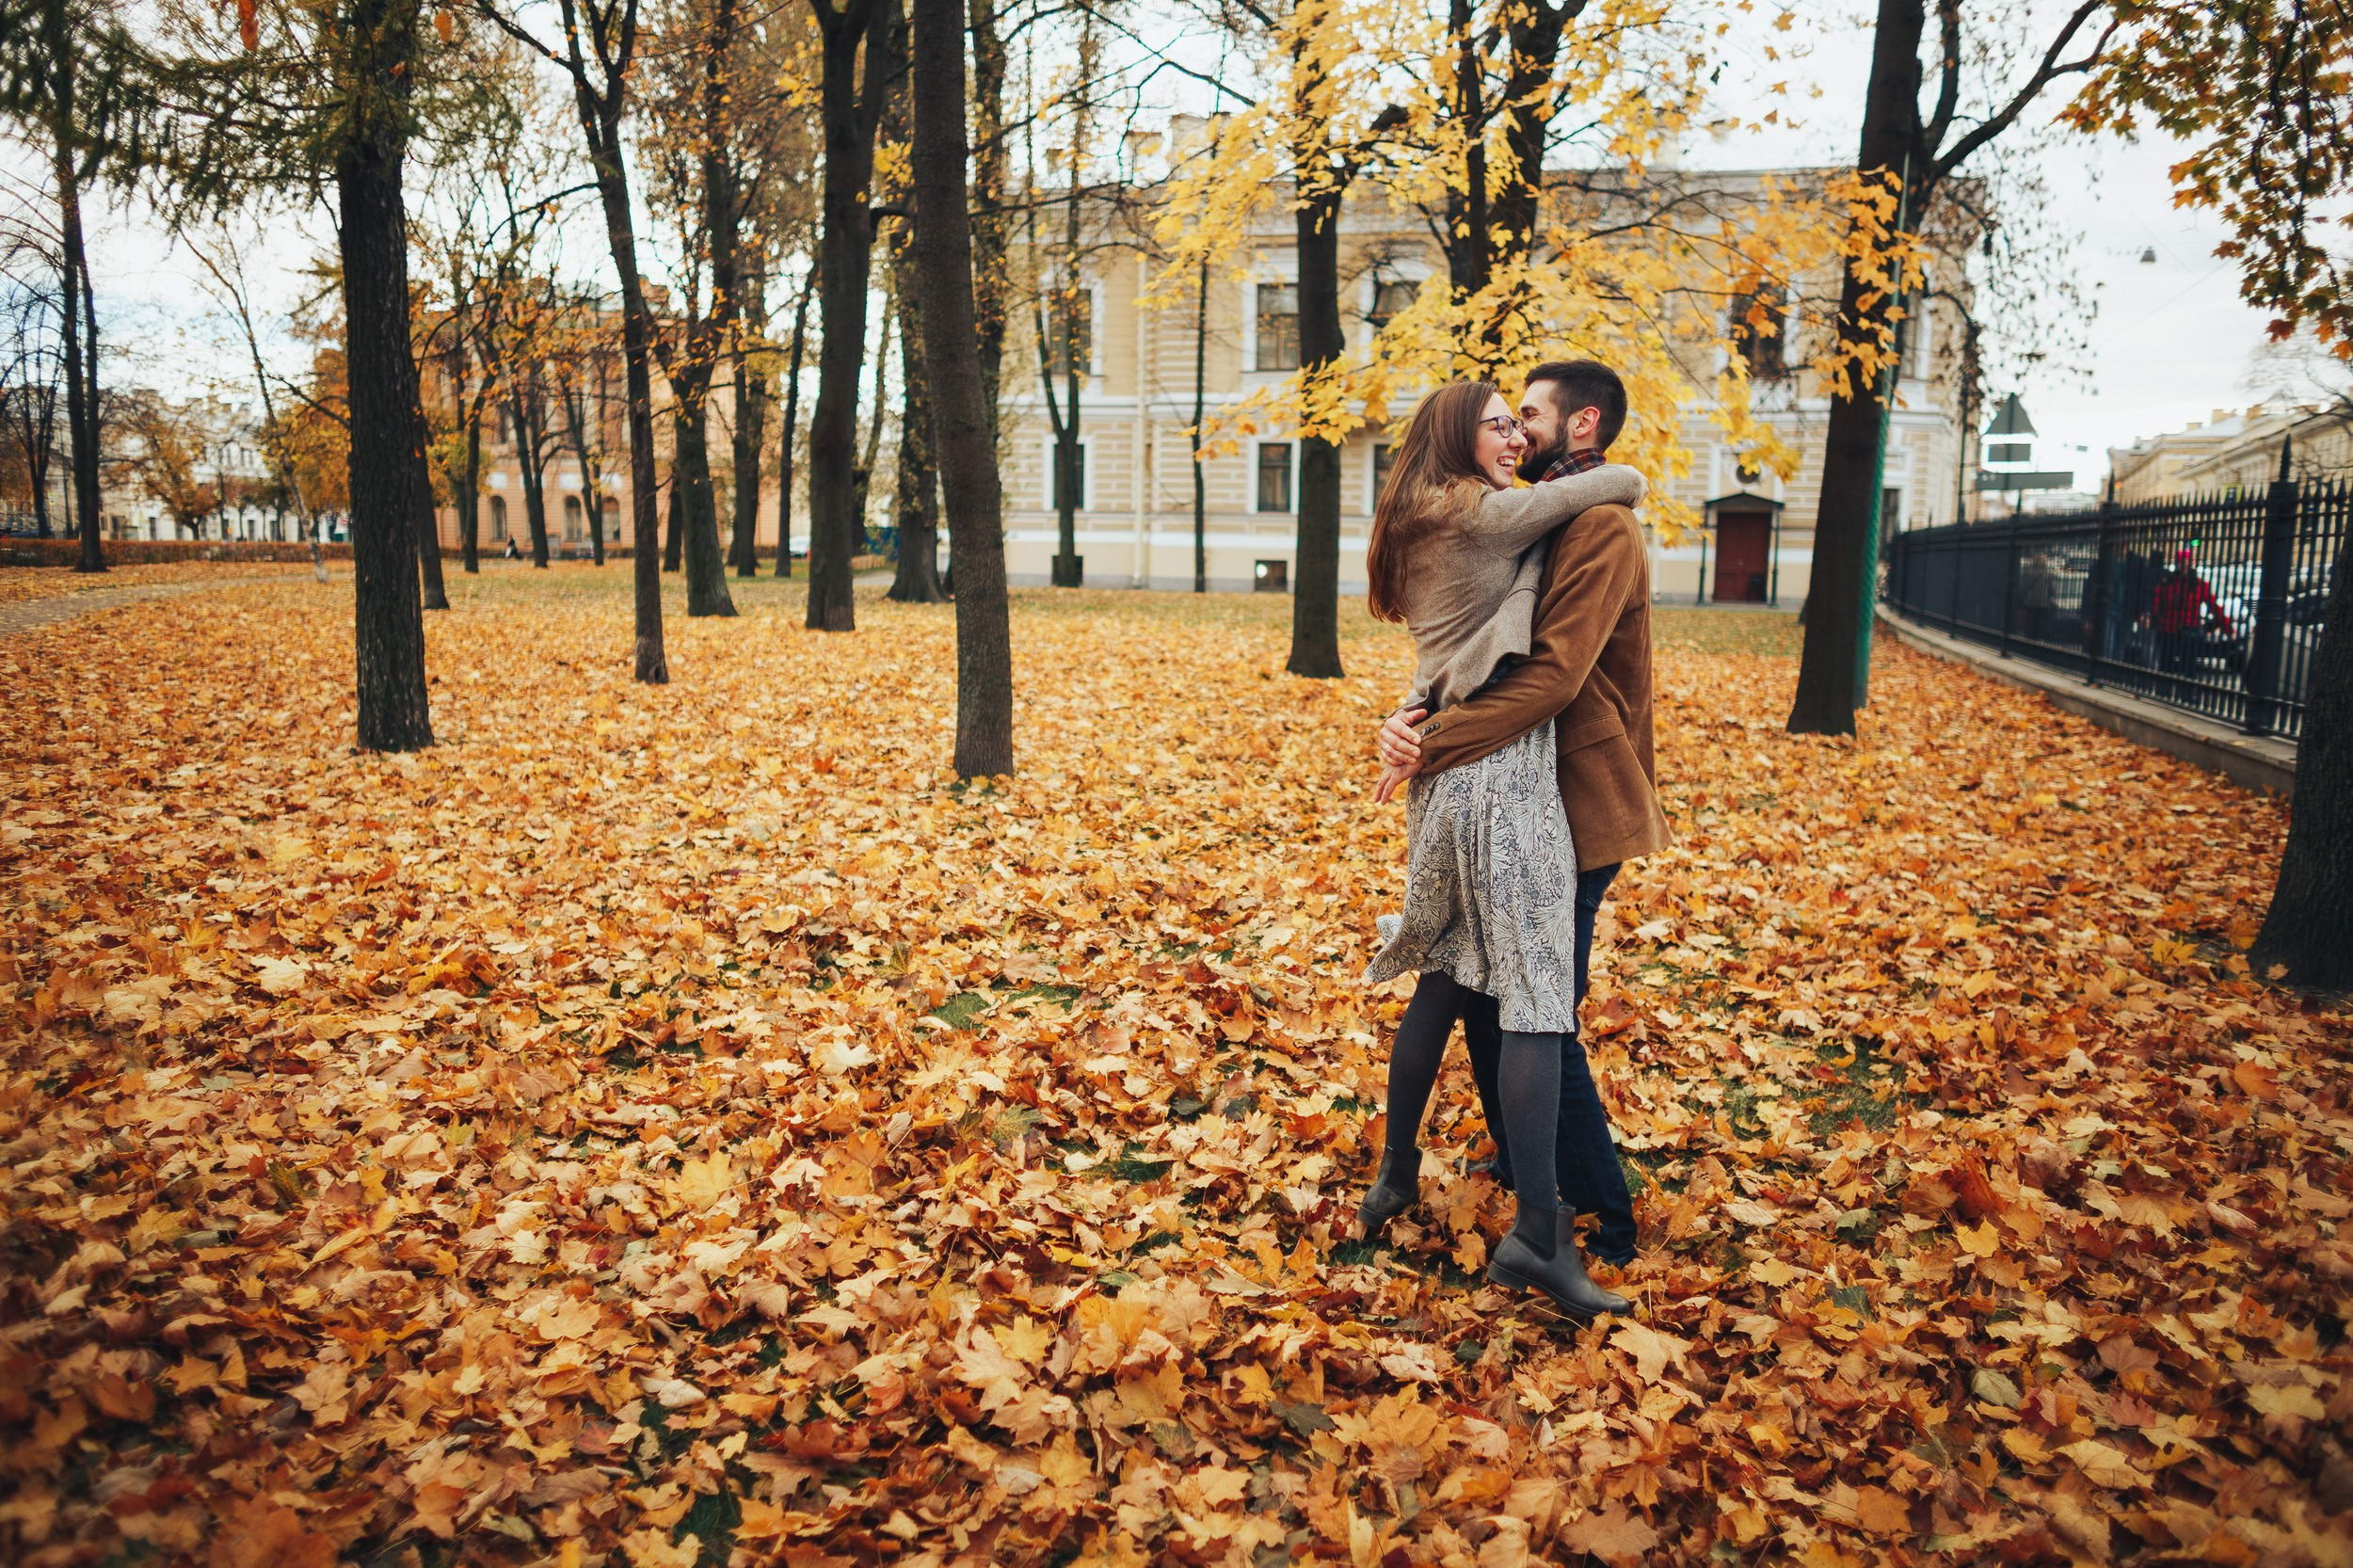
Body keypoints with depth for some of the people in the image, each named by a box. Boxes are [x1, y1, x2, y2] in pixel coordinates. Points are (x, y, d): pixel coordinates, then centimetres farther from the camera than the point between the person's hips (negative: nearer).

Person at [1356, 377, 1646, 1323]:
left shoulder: (1419, 528, 17)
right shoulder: (1490, 515, -8)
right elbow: (1624, 483, -4)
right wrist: (1596, 496, 17)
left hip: (1444, 772, 9)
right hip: (1500, 771, -9)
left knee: (1444, 979, 16)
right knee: (1535, 997, -8)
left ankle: (1396, 1175, 24)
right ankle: (1536, 1234, -7)